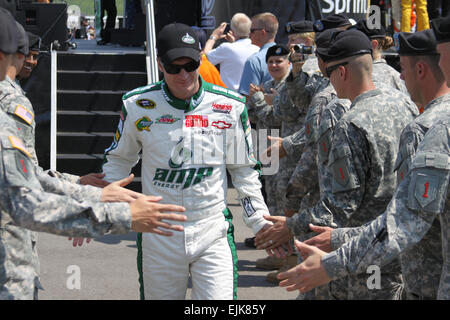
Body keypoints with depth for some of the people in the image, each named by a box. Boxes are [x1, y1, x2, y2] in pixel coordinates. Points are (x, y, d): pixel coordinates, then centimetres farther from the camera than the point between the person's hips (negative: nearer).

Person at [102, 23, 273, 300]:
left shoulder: (230, 107, -2)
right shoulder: (138, 106, -3)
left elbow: (243, 169, 10)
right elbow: (118, 160, 12)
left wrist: (259, 220, 6)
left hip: (213, 235, 0)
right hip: (158, 234, 0)